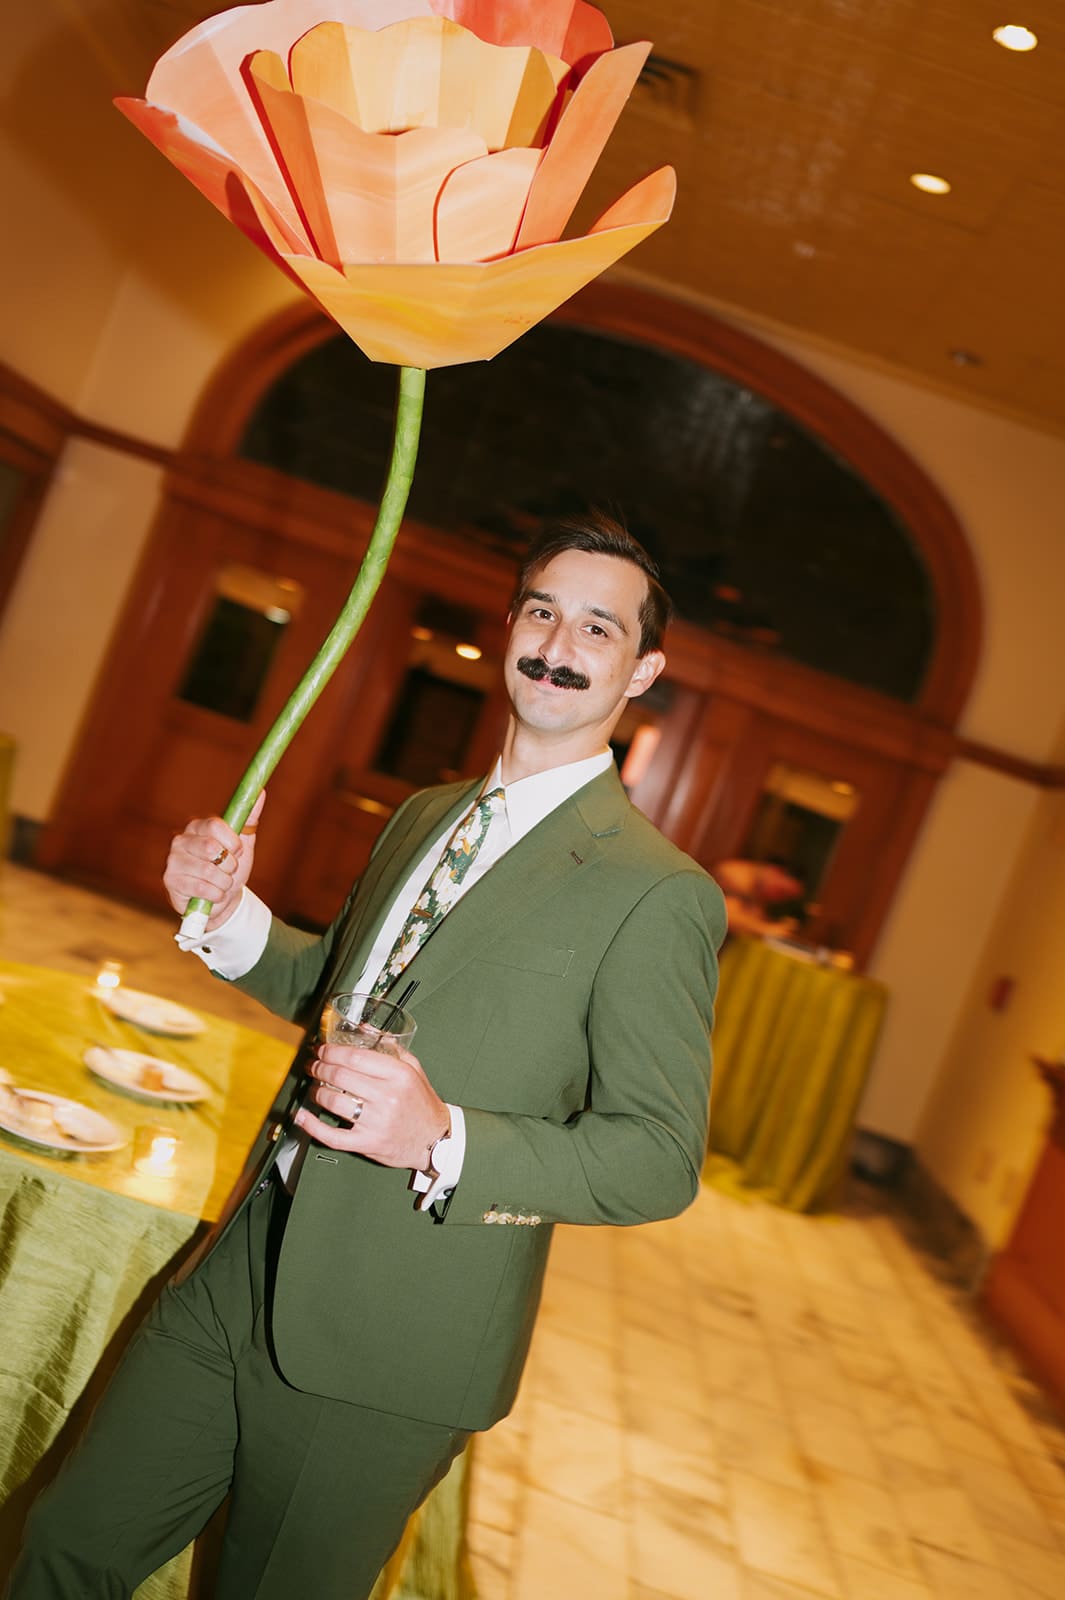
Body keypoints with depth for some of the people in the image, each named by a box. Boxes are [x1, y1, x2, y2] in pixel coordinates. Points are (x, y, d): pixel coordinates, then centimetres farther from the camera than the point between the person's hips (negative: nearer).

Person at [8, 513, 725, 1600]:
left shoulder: (658, 895, -14)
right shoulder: (422, 817, 9)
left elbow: (661, 1159, -15)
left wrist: (445, 1140, -29)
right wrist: (231, 915, 2)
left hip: (390, 1350, -6)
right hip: (243, 1272, 6)